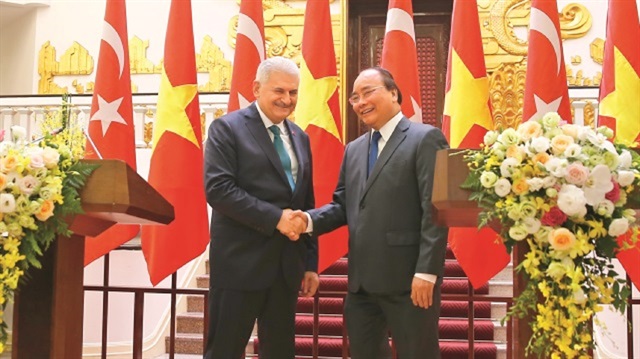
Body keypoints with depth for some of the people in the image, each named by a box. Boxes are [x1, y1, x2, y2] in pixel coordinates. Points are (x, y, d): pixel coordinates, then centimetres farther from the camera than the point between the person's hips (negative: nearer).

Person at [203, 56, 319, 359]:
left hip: (287, 263, 6)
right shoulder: (227, 128, -5)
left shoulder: (299, 137, 15)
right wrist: (275, 218, -20)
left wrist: (311, 263, 13)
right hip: (241, 260, -6)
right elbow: (218, 189, -17)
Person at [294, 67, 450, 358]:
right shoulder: (353, 149, 17)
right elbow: (344, 204, 16)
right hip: (361, 280, 7)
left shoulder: (425, 139, -7)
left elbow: (435, 211, -13)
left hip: (407, 280, -7)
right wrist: (311, 219, -5)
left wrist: (426, 272, -19)